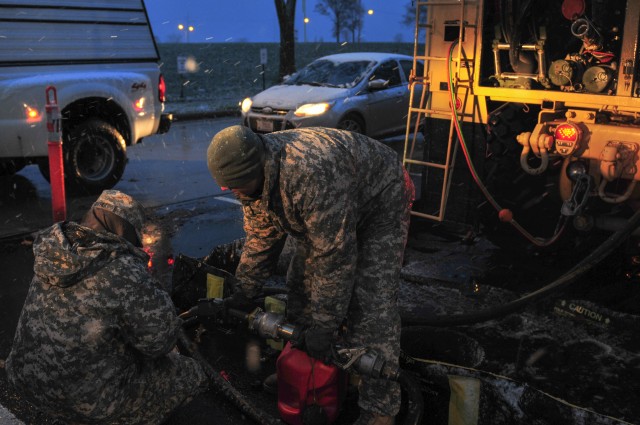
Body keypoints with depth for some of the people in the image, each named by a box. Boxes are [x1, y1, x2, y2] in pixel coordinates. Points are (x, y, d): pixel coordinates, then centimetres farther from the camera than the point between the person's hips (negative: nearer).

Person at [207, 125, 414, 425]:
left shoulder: (311, 173, -42)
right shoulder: (253, 176, -13)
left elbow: (335, 254, -36)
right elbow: (261, 235, 1)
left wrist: (324, 324, -28)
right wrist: (245, 292, 0)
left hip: (381, 201, -8)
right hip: (326, 214, 9)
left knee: (371, 304, -16)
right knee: (301, 282, 8)